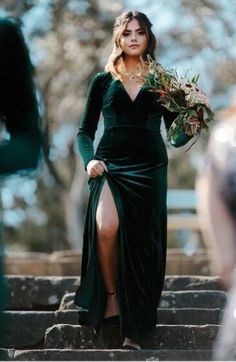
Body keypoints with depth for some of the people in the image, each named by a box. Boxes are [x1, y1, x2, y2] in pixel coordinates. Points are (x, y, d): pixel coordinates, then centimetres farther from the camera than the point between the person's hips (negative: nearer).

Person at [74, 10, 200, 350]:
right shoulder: (103, 81, 10)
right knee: (107, 228, -27)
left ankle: (134, 332, 6)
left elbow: (175, 136, 11)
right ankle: (110, 296, -5)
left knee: (142, 245, -2)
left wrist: (189, 129, -11)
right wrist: (89, 160, -8)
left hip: (149, 168, 1)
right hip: (110, 165, -1)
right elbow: (85, 131, 11)